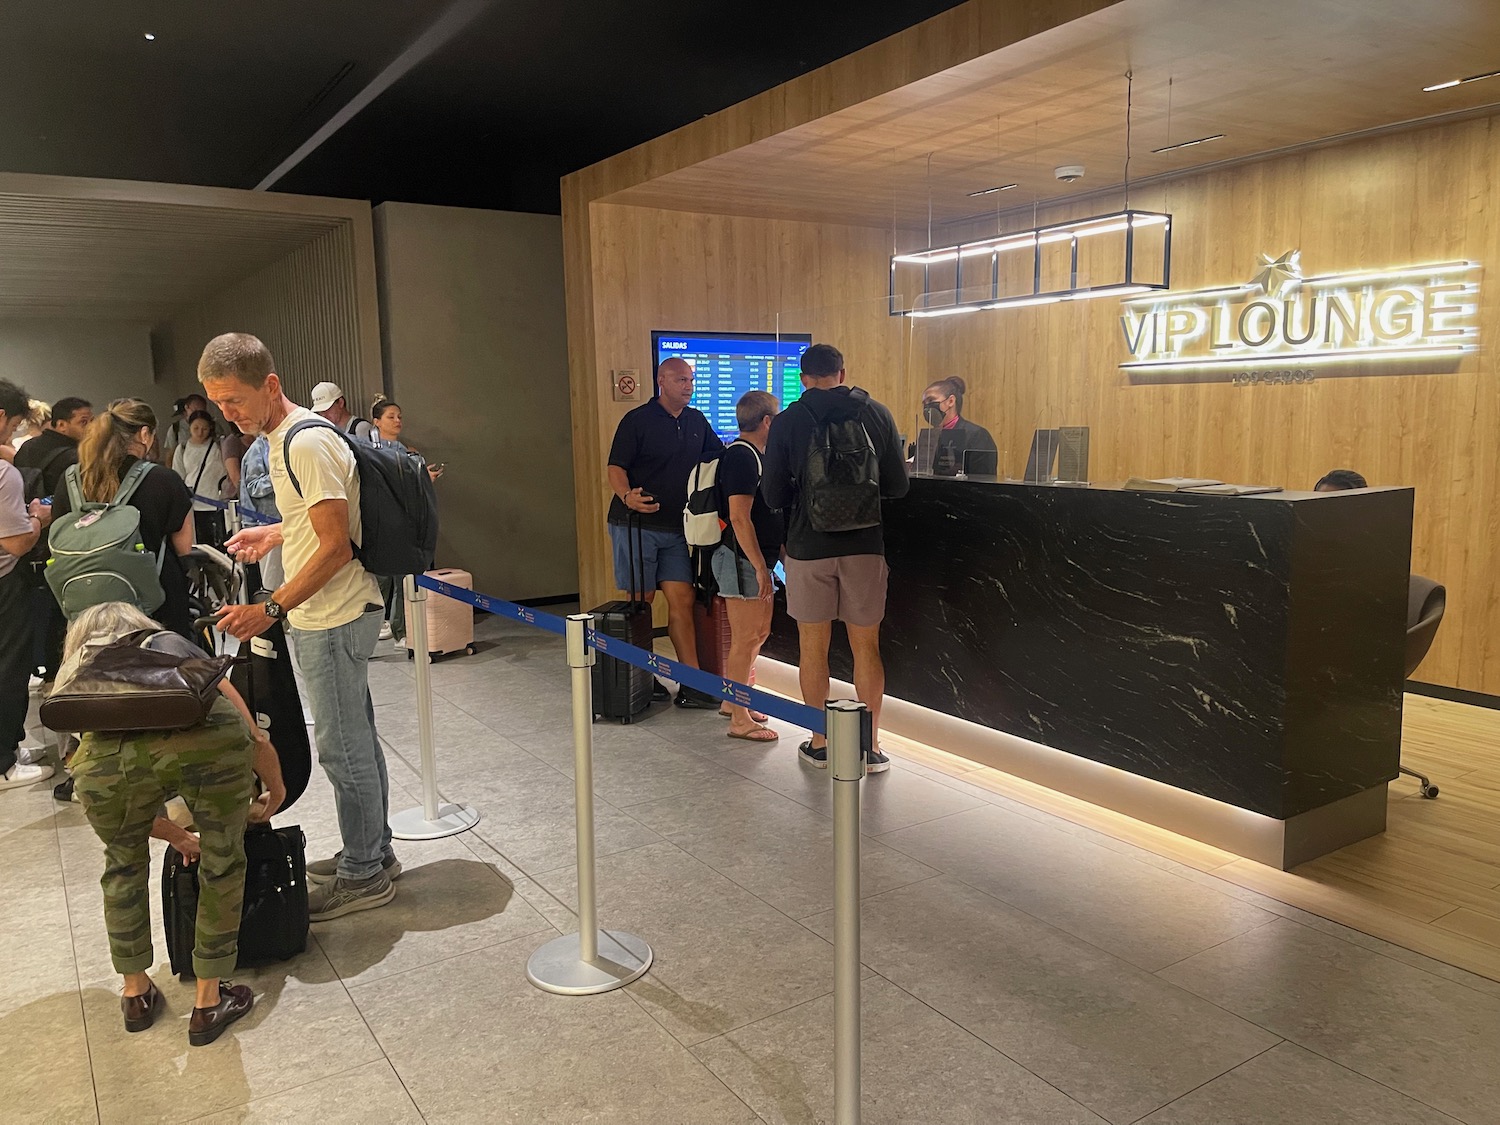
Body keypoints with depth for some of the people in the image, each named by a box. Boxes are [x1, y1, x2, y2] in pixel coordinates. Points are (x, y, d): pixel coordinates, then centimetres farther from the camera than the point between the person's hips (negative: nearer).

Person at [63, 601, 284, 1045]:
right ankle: (209, 1004, 35)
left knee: (124, 863, 32)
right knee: (222, 867, 24)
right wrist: (275, 793, 51)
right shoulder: (176, 644, 38)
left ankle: (136, 995, 46)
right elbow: (258, 741, 32)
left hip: (108, 754, 2)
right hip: (208, 737, -1)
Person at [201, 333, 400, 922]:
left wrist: (270, 609, -21)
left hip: (334, 618, -10)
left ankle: (363, 875, 14)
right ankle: (374, 852, 31)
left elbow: (336, 546, -23)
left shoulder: (305, 443, -19)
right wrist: (277, 532, 15)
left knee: (343, 747, 0)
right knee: (356, 739, 18)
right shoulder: (287, 436, 13)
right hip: (333, 614, 10)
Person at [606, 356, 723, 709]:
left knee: (682, 600, 0)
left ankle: (691, 686, 1)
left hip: (676, 527, 5)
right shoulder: (637, 420, -6)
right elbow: (616, 467, -12)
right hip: (637, 524, -5)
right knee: (640, 600, 2)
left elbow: (720, 455, 22)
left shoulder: (696, 421, 12)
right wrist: (627, 496, -32)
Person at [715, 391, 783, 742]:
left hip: (754, 559, 11)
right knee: (745, 639, -5)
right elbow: (739, 518, -23)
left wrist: (773, 557, 22)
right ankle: (739, 720, 3)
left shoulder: (752, 455, 16)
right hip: (742, 560, -11)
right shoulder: (742, 456, -17)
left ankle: (733, 702, 31)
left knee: (759, 632, 18)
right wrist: (760, 567, -23)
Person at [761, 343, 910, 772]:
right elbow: (898, 486, 2)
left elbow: (773, 495, -2)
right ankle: (870, 747, 14)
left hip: (808, 546, -1)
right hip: (865, 544, 1)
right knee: (866, 647, 9)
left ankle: (820, 744, 19)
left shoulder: (787, 422, -4)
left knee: (813, 647, 11)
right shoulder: (877, 414, 0)